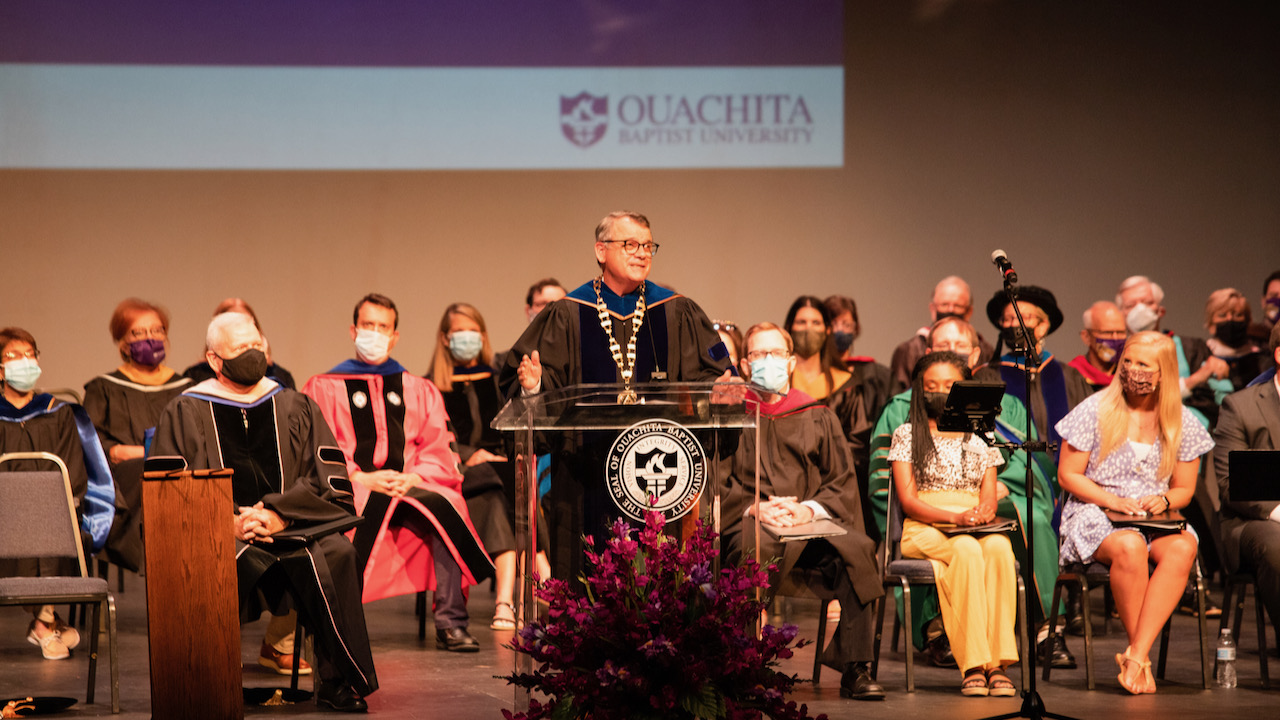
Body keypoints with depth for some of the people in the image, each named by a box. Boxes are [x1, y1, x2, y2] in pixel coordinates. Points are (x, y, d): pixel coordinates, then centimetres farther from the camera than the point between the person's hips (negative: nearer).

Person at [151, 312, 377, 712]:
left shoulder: (295, 407, 17)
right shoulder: (185, 413, 10)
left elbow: (331, 482, 7)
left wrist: (280, 515, -11)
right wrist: (228, 522, -15)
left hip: (290, 529, 2)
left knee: (336, 554, -29)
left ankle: (340, 685, -23)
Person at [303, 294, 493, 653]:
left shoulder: (420, 391, 23)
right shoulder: (324, 388, 15)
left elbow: (441, 455, 12)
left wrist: (414, 477, -10)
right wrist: (360, 479, -14)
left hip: (410, 489, 2)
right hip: (351, 490, -2)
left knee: (444, 507, -31)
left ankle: (451, 623, -33)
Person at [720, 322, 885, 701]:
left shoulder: (817, 417, 21)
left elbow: (842, 484, 12)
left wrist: (808, 509, -9)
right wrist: (755, 508, -11)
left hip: (812, 524, 2)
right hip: (750, 524, -2)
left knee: (856, 549, -31)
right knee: (758, 550, -39)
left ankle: (855, 669, -30)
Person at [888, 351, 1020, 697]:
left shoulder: (981, 438, 22)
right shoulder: (907, 435, 12)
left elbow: (989, 496, 13)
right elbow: (908, 500, 1)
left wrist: (983, 512, -14)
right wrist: (954, 516, -15)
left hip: (976, 527, 2)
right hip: (925, 528, -2)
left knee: (999, 547, -35)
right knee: (966, 550, -37)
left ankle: (997, 663, -39)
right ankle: (973, 665, -41)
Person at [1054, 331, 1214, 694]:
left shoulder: (1182, 422, 9)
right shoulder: (1095, 410, 0)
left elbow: (1184, 489, 15)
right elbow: (1068, 476, 1)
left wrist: (1164, 500, -9)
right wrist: (1114, 501, -14)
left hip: (1157, 518, 3)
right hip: (1094, 515, -3)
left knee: (1183, 548, -33)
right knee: (1130, 546, -38)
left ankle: (1136, 654, -35)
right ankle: (1142, 658, -24)